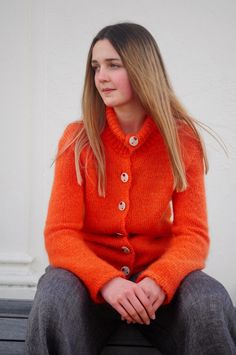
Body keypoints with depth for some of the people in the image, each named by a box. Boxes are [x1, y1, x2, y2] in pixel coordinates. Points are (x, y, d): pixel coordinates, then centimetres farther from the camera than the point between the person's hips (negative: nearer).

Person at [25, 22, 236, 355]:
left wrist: (158, 280, -31)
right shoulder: (77, 140, -7)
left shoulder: (183, 140, -5)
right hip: (91, 273, 0)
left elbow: (192, 234, -9)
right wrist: (107, 281, -31)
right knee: (55, 300, -33)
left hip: (156, 272, 1)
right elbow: (60, 234, -11)